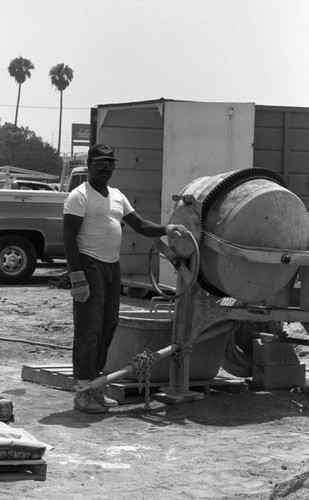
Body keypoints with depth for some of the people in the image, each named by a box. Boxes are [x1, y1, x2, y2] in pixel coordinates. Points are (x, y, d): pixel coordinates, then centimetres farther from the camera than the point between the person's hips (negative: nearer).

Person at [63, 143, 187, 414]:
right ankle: (84, 391, -5)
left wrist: (165, 229, -1)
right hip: (89, 266, -8)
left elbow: (140, 225, 17)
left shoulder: (117, 196, 15)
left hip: (113, 266, 8)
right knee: (89, 328, -8)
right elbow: (69, 237, -14)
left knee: (108, 327, 10)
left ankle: (94, 385, 18)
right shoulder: (80, 196, -9)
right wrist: (76, 276, -22)